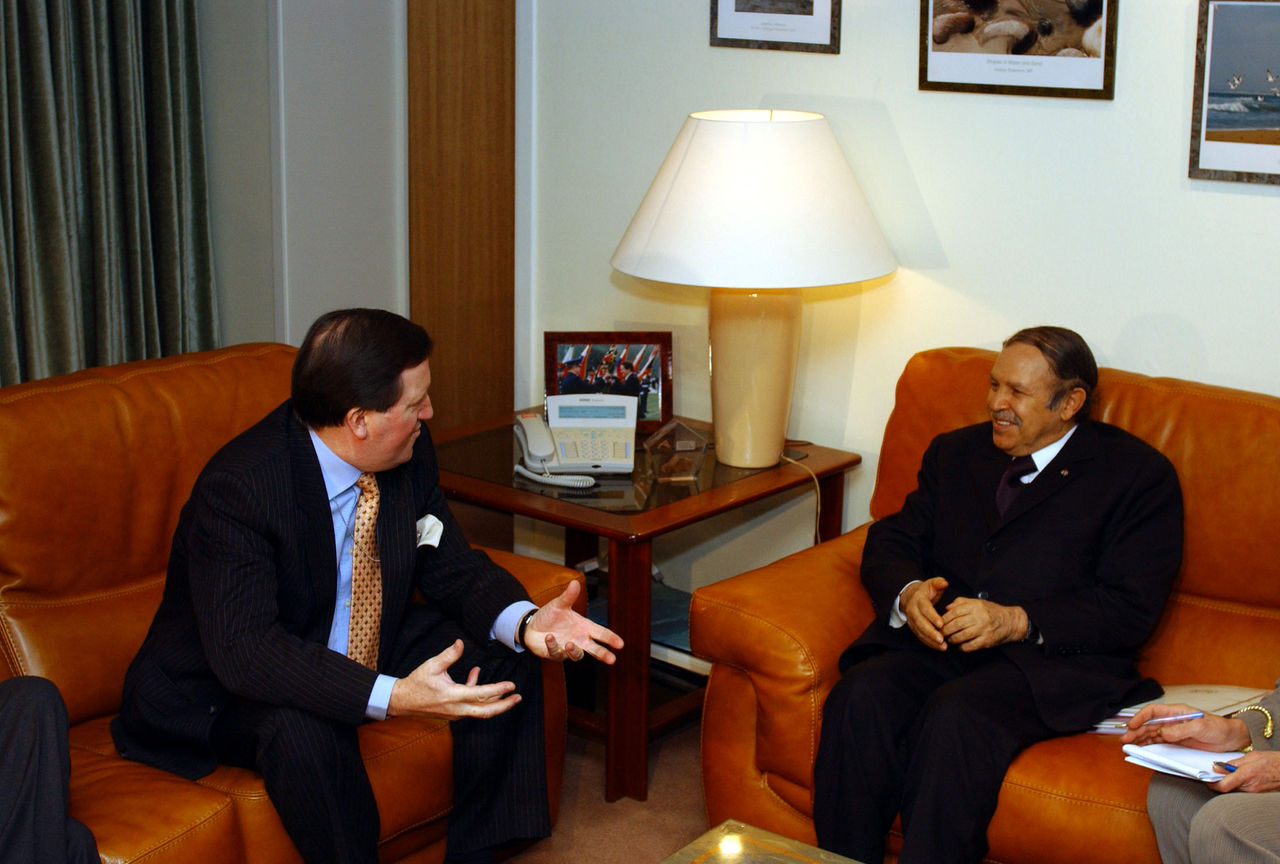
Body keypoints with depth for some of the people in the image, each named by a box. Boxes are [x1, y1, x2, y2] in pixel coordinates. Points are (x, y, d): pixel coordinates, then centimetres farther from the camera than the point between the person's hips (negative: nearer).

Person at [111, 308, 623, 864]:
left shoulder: (410, 454, -10)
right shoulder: (238, 488, -30)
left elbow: (452, 568, 0)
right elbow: (242, 648, -37)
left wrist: (526, 622, -22)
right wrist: (391, 696, -46)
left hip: (369, 651, 7)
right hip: (227, 689, -7)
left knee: (504, 659, -8)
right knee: (302, 729, -37)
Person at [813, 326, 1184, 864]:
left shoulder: (1138, 474, 6)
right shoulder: (956, 452, 23)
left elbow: (1131, 609, -4)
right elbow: (890, 541, 17)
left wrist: (1016, 621, -17)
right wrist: (908, 593, -8)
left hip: (1051, 659, -4)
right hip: (934, 640, 5)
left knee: (955, 716, -34)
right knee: (860, 697, -27)